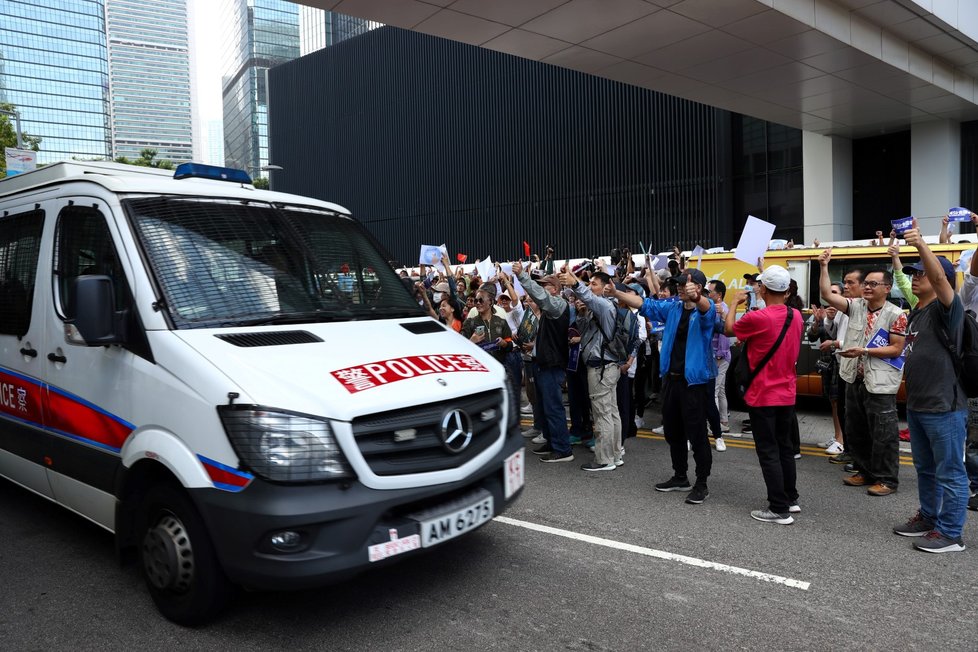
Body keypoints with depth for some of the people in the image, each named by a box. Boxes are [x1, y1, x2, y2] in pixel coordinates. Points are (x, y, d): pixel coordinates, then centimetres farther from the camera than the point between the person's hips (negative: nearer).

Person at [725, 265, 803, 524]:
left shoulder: (757, 318, -21)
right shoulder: (796, 316, 0)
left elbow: (729, 329, -2)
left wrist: (734, 303, 14)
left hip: (763, 396, -7)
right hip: (787, 394, 7)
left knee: (768, 452, 0)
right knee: (785, 447, 19)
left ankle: (780, 510, 3)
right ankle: (791, 499, 30)